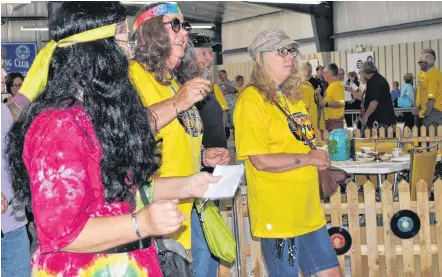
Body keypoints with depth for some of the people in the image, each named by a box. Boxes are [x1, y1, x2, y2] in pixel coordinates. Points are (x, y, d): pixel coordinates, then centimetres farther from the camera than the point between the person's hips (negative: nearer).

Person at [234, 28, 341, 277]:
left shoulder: (292, 95, 12)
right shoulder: (252, 100, -15)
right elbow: (261, 161, -21)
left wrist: (319, 159, 9)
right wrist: (310, 159, -14)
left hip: (308, 210, 8)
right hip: (278, 214, -8)